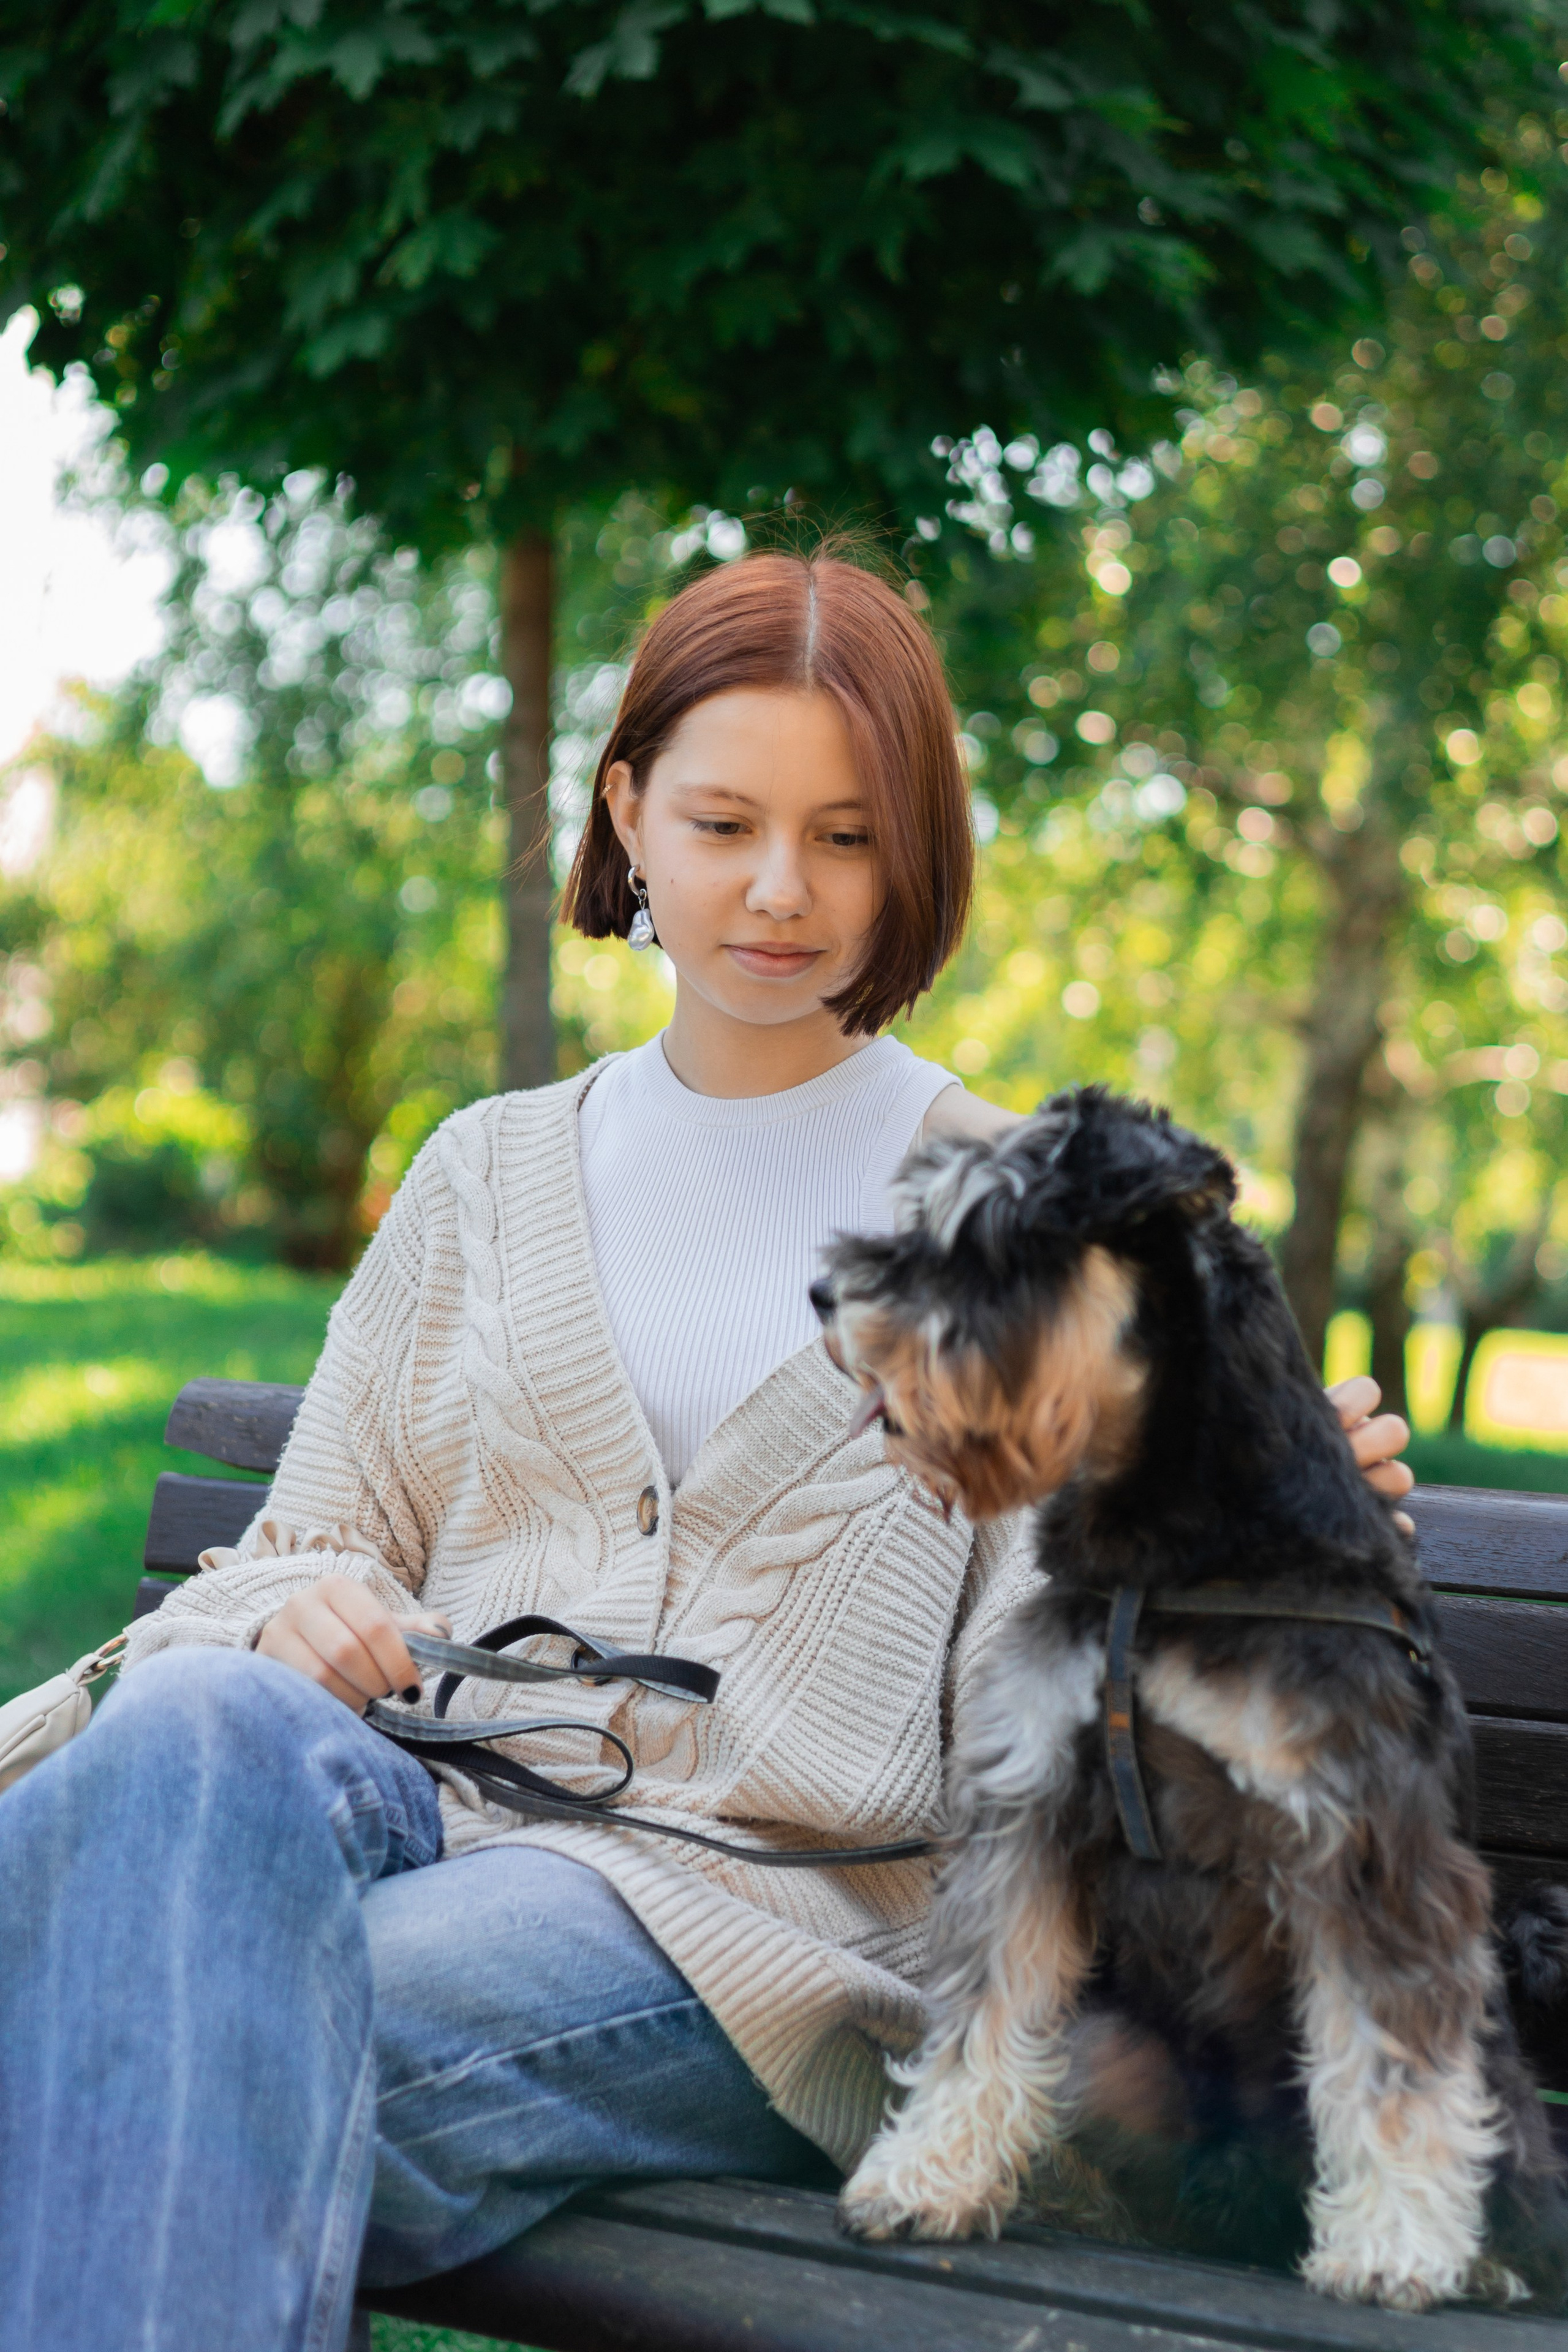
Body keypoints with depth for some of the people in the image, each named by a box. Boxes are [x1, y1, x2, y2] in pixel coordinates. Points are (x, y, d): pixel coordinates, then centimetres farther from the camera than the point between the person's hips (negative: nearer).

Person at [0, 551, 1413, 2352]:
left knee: (203, 2036, -33)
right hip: (434, 1812, 3)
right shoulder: (486, 1173, 21)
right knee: (206, 1725, -34)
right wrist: (296, 1614, -6)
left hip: (775, 1912, -3)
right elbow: (316, 1542, 19)